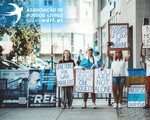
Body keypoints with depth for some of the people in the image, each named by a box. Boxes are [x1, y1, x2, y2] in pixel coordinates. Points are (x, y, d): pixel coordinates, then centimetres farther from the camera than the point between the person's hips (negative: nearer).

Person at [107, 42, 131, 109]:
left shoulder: (124, 59, 9)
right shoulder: (113, 59, 10)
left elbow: (129, 55, -2)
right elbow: (108, 54, -2)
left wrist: (129, 48, -16)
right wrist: (108, 47, -10)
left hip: (122, 76, 0)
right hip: (114, 76, 0)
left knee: (120, 90, 4)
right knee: (114, 90, -7)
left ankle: (119, 103, 8)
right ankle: (115, 102, 1)